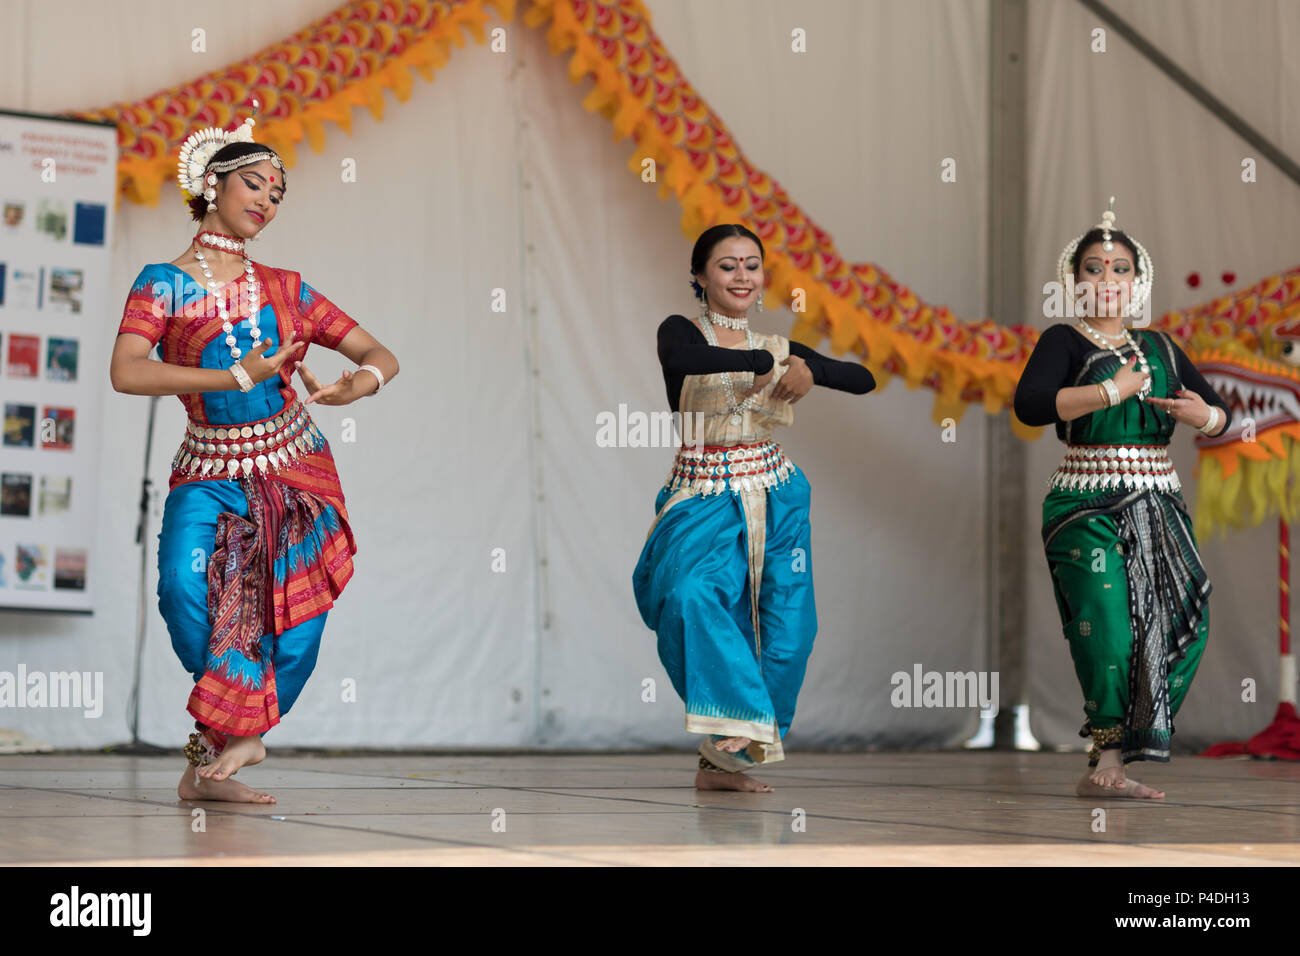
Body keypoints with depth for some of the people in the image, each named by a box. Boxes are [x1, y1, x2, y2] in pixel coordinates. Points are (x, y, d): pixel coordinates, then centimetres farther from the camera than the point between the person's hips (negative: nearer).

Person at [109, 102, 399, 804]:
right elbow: (126, 373, -19)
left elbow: (381, 355, 8)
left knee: (289, 623, -11)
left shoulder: (285, 291, 8)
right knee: (187, 588, -26)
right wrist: (238, 378, -23)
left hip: (296, 472, 3)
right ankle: (240, 732, -2)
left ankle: (210, 760, 7)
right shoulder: (163, 284, -1)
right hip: (209, 474, -2)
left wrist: (362, 382, -18)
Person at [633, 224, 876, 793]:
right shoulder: (680, 332, -1)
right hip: (702, 498, -4)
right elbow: (685, 358, -27)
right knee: (695, 595, -31)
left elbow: (864, 379, 7)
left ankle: (724, 761, 12)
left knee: (785, 631, 0)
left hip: (773, 495, 4)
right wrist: (762, 361, -22)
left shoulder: (778, 348, 11)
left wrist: (810, 369, -10)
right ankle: (734, 726, -27)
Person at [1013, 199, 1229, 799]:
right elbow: (1029, 404, -20)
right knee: (1109, 625, -17)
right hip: (1087, 507, -6)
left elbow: (1219, 412, 24)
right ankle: (1108, 765, -6)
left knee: (1184, 626, -3)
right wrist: (1114, 390, -17)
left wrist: (1204, 416, -1)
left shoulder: (1158, 347, 17)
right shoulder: (1064, 341, 0)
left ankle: (1106, 764, 3)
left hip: (1158, 506, 6)